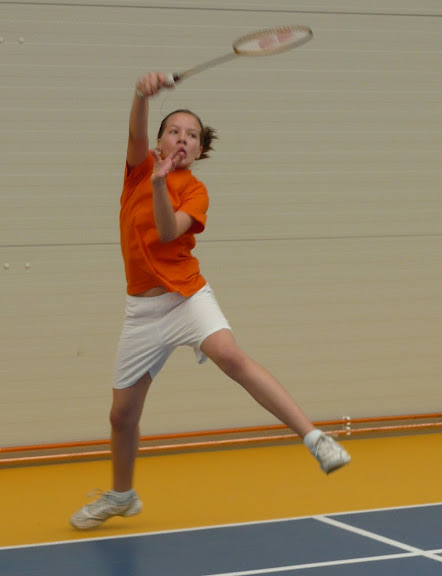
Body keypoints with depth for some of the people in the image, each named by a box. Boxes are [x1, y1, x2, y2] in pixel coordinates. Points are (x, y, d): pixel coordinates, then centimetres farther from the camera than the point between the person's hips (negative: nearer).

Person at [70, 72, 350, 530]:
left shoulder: (195, 191, 0)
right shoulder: (140, 167, 6)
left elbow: (167, 232, -18)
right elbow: (137, 134, -16)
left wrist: (159, 185, -33)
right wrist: (144, 94, -36)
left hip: (186, 297, -3)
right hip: (143, 307, 3)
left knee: (230, 355, -32)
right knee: (122, 413, 7)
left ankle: (314, 438, -35)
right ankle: (121, 496, 34)